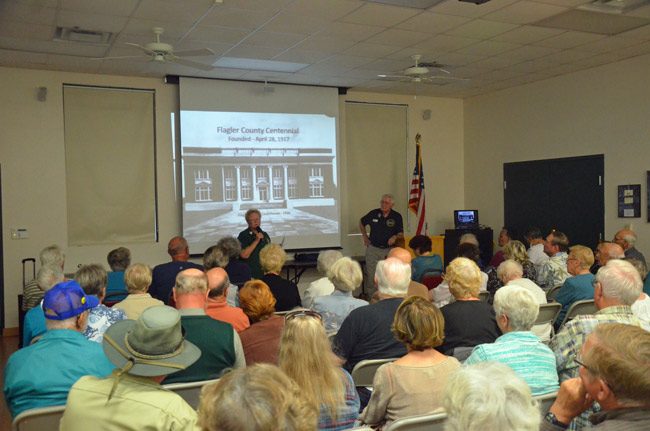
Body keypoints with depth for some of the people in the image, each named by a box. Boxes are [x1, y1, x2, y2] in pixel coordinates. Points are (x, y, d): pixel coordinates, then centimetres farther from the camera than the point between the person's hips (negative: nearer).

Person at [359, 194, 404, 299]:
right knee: (371, 275, 0)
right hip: (373, 249, 0)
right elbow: (361, 223, 17)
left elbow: (401, 234, 1)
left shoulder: (397, 216, -3)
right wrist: (365, 237, 13)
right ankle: (370, 297, 9)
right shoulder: (373, 213, -1)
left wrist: (395, 237, -20)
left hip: (389, 250, 0)